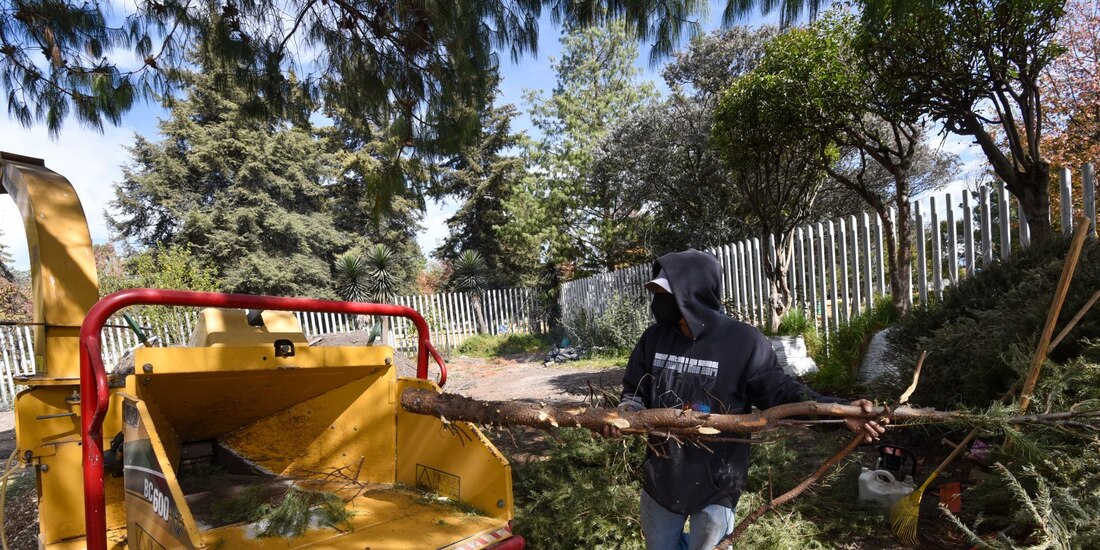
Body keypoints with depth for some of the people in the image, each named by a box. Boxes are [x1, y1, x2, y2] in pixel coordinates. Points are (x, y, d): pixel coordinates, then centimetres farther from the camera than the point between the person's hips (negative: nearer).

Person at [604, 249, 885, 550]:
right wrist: (624, 414, -18)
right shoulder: (654, 338, -5)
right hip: (660, 476, 4)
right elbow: (635, 392, 4)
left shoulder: (743, 341, -17)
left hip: (715, 483, -4)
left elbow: (779, 391, -13)